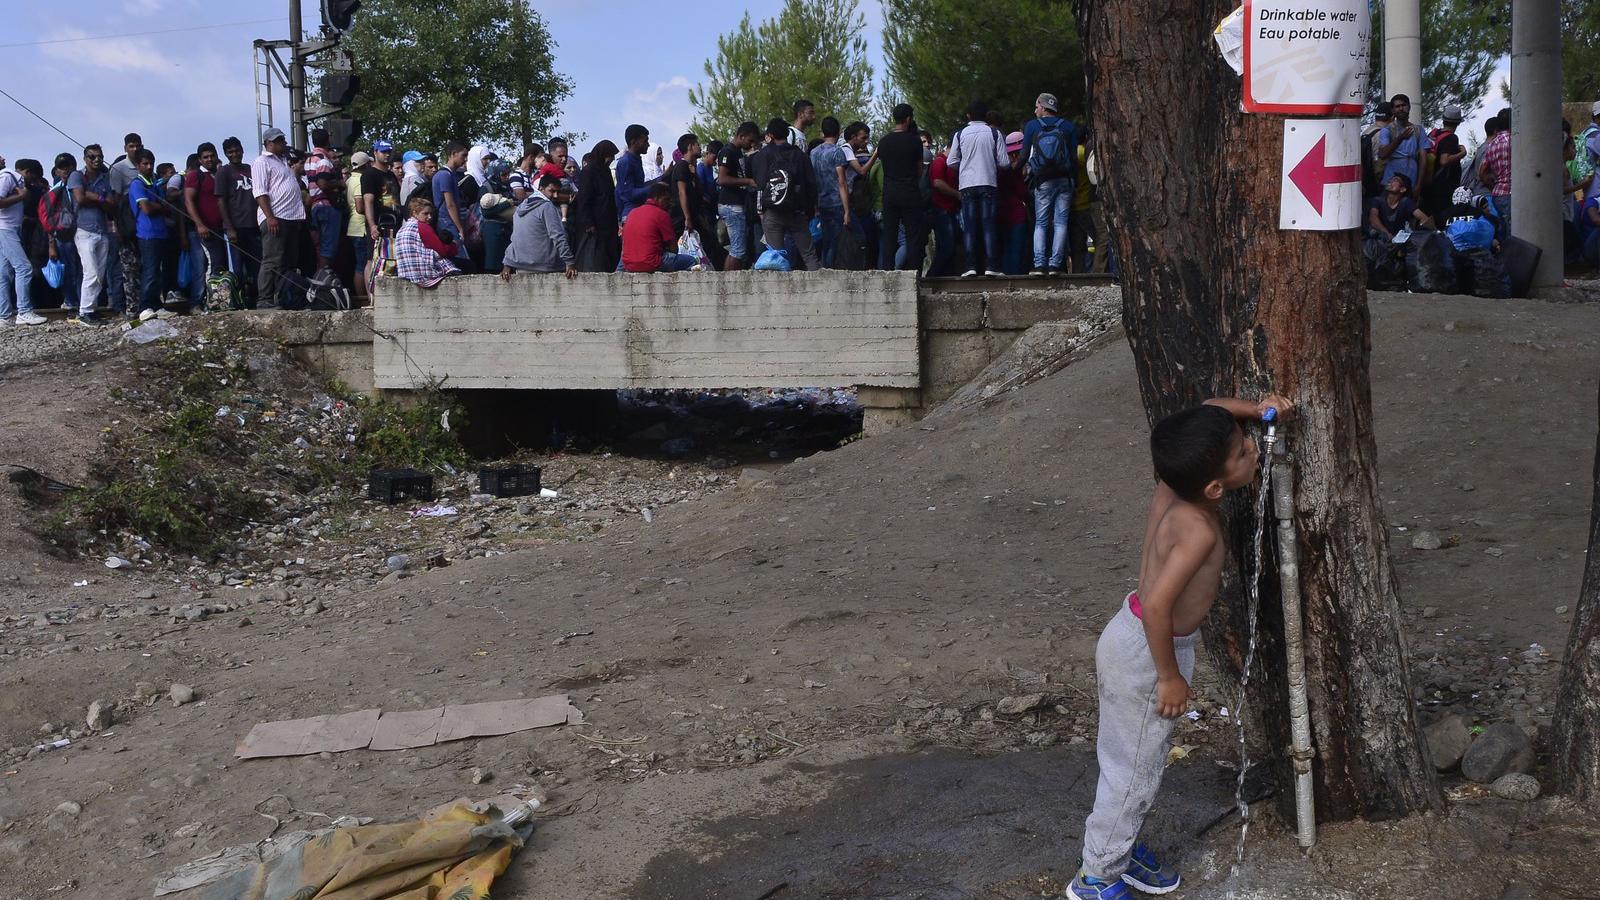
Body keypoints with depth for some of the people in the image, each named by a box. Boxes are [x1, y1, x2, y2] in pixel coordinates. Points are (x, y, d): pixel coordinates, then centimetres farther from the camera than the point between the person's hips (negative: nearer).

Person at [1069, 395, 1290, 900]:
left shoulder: (1177, 482, -9)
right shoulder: (1199, 528, -32)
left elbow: (1209, 411, 10)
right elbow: (1156, 605, -36)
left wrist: (1253, 410, -6)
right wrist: (1170, 676, -24)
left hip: (1138, 639, 9)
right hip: (1144, 653, -9)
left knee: (1139, 762, 25)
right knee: (1134, 771, 9)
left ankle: (1122, 849, 43)